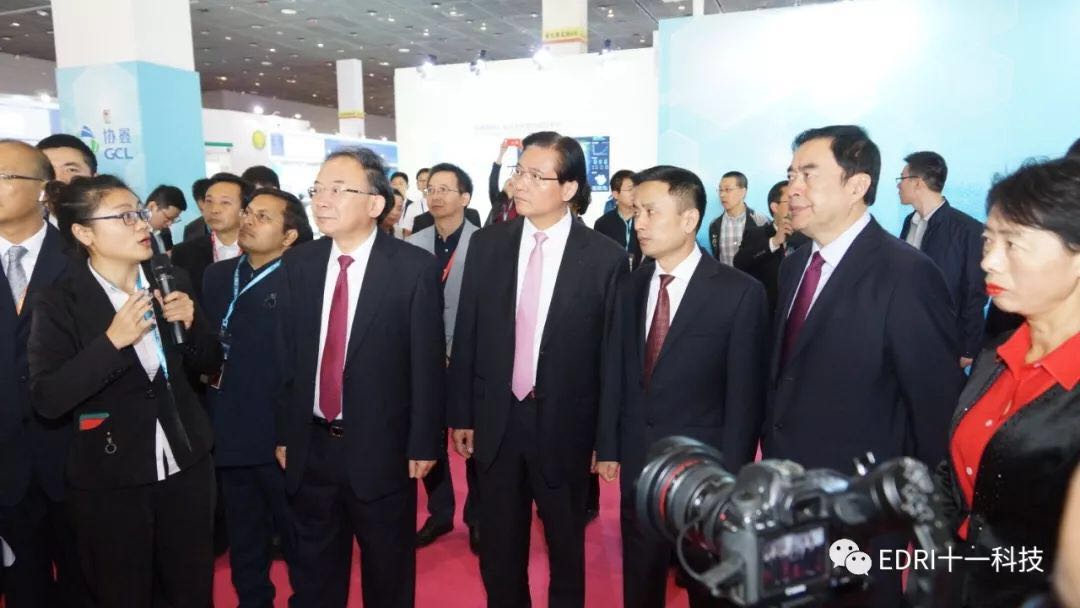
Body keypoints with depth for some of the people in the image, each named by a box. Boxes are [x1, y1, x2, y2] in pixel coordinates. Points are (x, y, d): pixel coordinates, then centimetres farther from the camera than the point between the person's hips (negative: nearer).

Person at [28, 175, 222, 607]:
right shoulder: (59, 302, -10)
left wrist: (190, 323, -13)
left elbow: (208, 363, 7)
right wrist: (112, 341, -27)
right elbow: (46, 399, -17)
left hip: (186, 466, 3)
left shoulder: (172, 280, 0)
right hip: (110, 479, -3)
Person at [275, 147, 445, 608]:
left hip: (381, 447, -3)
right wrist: (284, 433, 6)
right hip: (310, 446, 4)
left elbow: (427, 363, -10)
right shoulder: (297, 263, 2)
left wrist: (423, 444, -9)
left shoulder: (415, 267, -12)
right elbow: (287, 355, 5)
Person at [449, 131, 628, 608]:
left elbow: (613, 352, -6)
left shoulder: (605, 257, -10)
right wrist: (461, 415, 4)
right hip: (496, 420, 3)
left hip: (565, 425, -2)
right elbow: (466, 337, 3)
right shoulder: (486, 245, -1)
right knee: (499, 550, 18)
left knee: (566, 548, 18)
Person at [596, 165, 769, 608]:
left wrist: (731, 474, -12)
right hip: (637, 461, 4)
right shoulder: (628, 287, 2)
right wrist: (608, 446, 4)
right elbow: (615, 374, 5)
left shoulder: (740, 292, -13)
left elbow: (745, 394, -12)